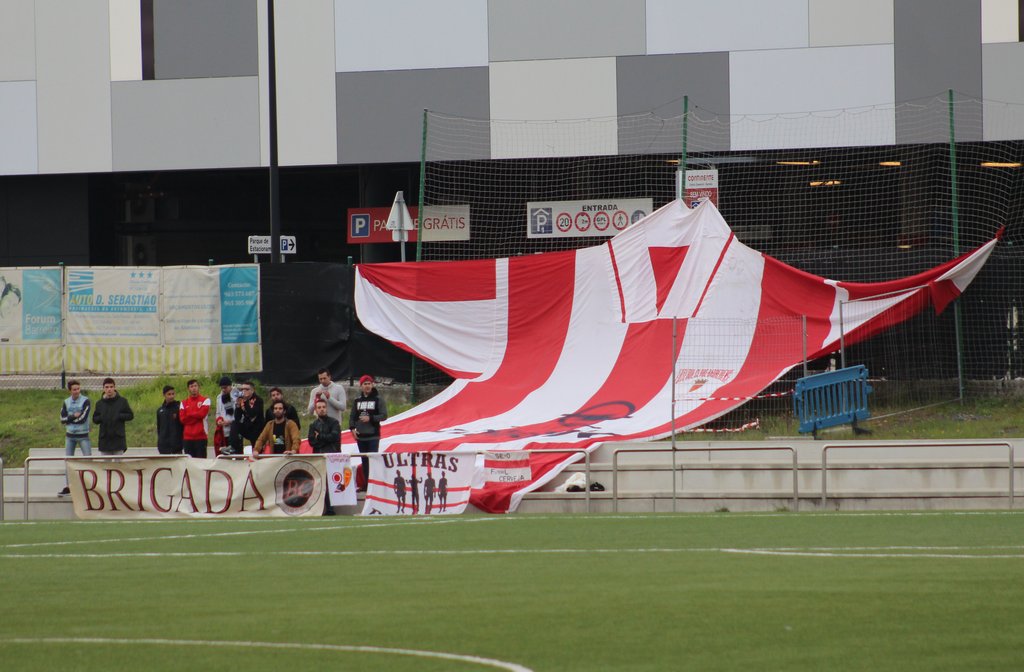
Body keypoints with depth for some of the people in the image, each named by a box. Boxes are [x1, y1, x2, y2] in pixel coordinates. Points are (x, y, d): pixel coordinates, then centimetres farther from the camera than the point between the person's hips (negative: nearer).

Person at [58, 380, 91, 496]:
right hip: (70, 435, 4)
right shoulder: (66, 402, 7)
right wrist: (74, 416, -14)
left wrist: (70, 419, -9)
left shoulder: (85, 401, -7)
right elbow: (63, 419, -3)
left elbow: (83, 418, -17)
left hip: (83, 435, -4)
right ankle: (67, 487, 13)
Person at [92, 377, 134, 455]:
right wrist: (101, 418, -10)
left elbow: (130, 415, 3)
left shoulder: (122, 401, 0)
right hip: (104, 439, 2)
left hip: (118, 439, -2)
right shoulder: (100, 403, 6)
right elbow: (95, 419, 11)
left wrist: (119, 416, -13)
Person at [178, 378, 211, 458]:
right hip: (187, 437, 3)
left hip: (201, 437, -3)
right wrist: (196, 415, -5)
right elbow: (182, 419, 1)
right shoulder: (184, 403, 12)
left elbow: (202, 414, -12)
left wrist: (189, 414, 0)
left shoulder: (205, 400, 3)